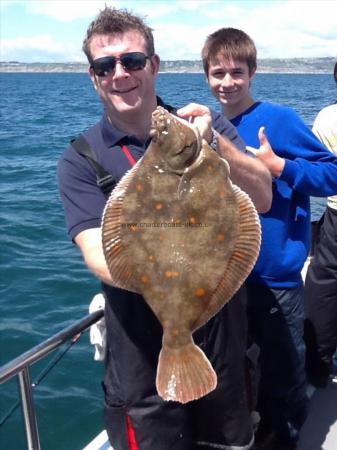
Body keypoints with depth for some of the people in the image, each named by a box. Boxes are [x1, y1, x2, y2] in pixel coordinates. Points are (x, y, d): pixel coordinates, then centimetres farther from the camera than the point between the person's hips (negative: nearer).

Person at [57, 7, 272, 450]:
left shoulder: (205, 124, -2)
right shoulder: (80, 159, -7)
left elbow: (262, 199, -11)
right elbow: (100, 254, -18)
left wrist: (212, 141, -27)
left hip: (224, 326, 3)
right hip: (142, 347, -2)